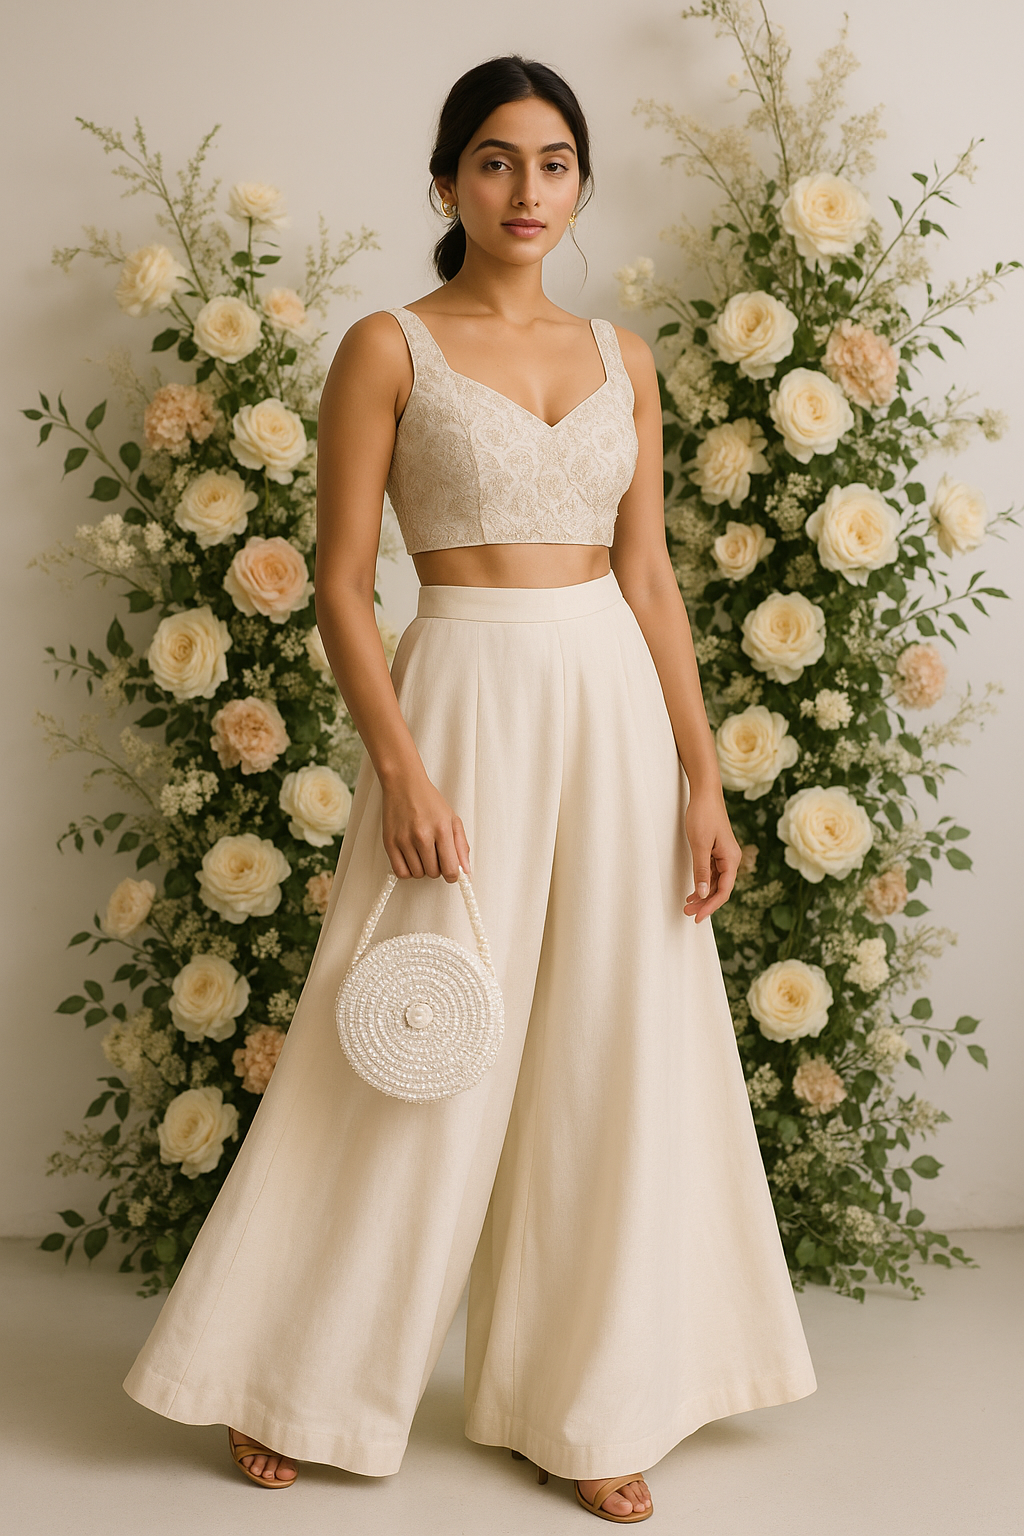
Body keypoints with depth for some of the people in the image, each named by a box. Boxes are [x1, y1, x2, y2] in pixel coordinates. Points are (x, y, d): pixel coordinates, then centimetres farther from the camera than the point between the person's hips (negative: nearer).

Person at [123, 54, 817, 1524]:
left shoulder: (620, 353, 10)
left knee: (613, 1058, 7)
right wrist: (399, 767, -16)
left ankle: (587, 1401, 23)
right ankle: (287, 1378, 24)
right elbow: (340, 584, -6)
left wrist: (703, 777, 2)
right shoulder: (389, 347, -2)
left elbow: (650, 579, 8)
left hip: (615, 708, 4)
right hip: (466, 701, -4)